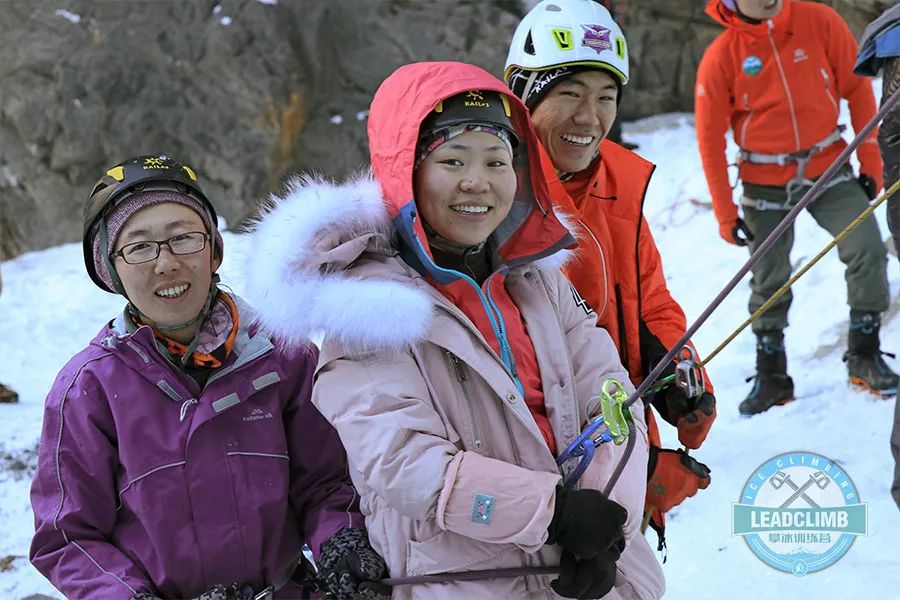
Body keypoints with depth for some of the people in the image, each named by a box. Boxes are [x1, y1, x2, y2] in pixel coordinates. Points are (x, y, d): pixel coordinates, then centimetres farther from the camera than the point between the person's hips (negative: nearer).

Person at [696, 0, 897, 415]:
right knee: (769, 280, 5)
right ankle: (771, 376, 23)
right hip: (766, 183, -1)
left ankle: (865, 355, 4)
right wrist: (725, 213, -5)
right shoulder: (720, 58, -12)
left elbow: (857, 88, 0)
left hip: (828, 167, 1)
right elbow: (710, 137, -5)